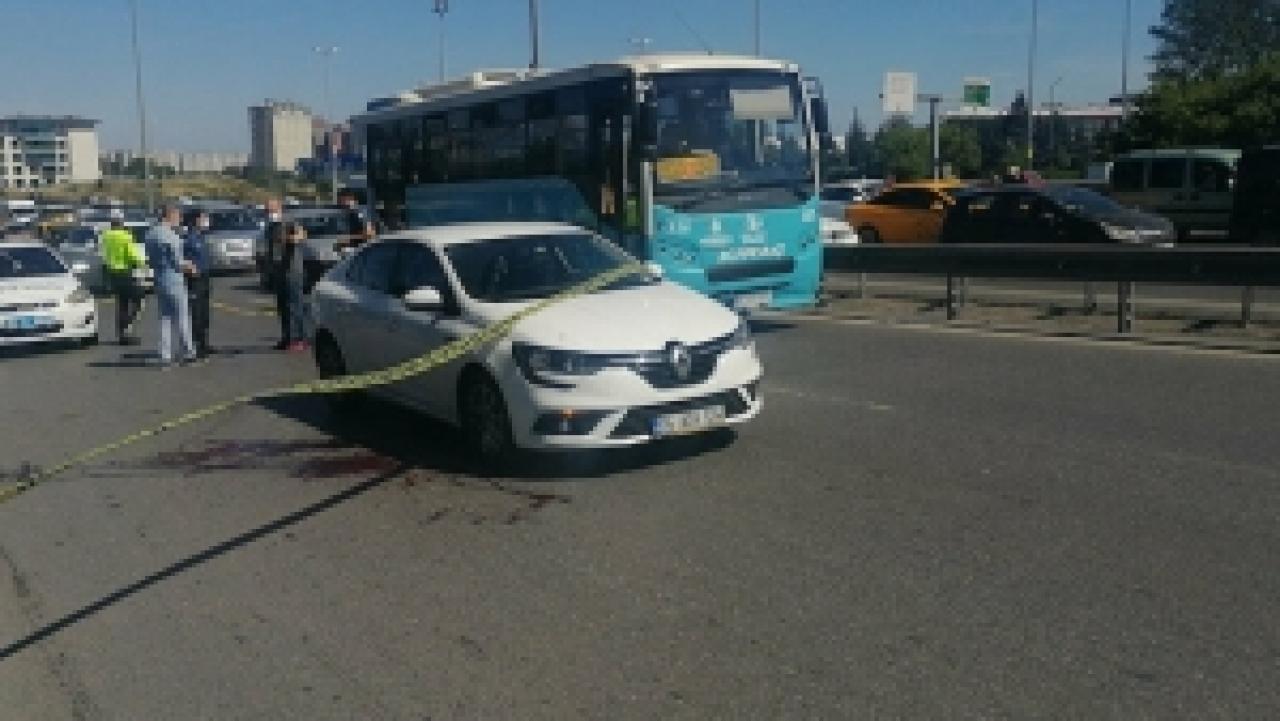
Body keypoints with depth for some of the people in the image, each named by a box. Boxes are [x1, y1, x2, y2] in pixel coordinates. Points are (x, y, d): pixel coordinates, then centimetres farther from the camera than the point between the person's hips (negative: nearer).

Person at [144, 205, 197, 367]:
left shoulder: (151, 233, 10)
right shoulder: (171, 236, -17)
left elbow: (150, 259, 16)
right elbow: (178, 262, -17)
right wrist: (187, 265, 1)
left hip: (158, 279, 8)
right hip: (173, 279, -8)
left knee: (164, 318, 11)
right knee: (182, 316, 3)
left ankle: (165, 356, 10)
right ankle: (187, 351, 9)